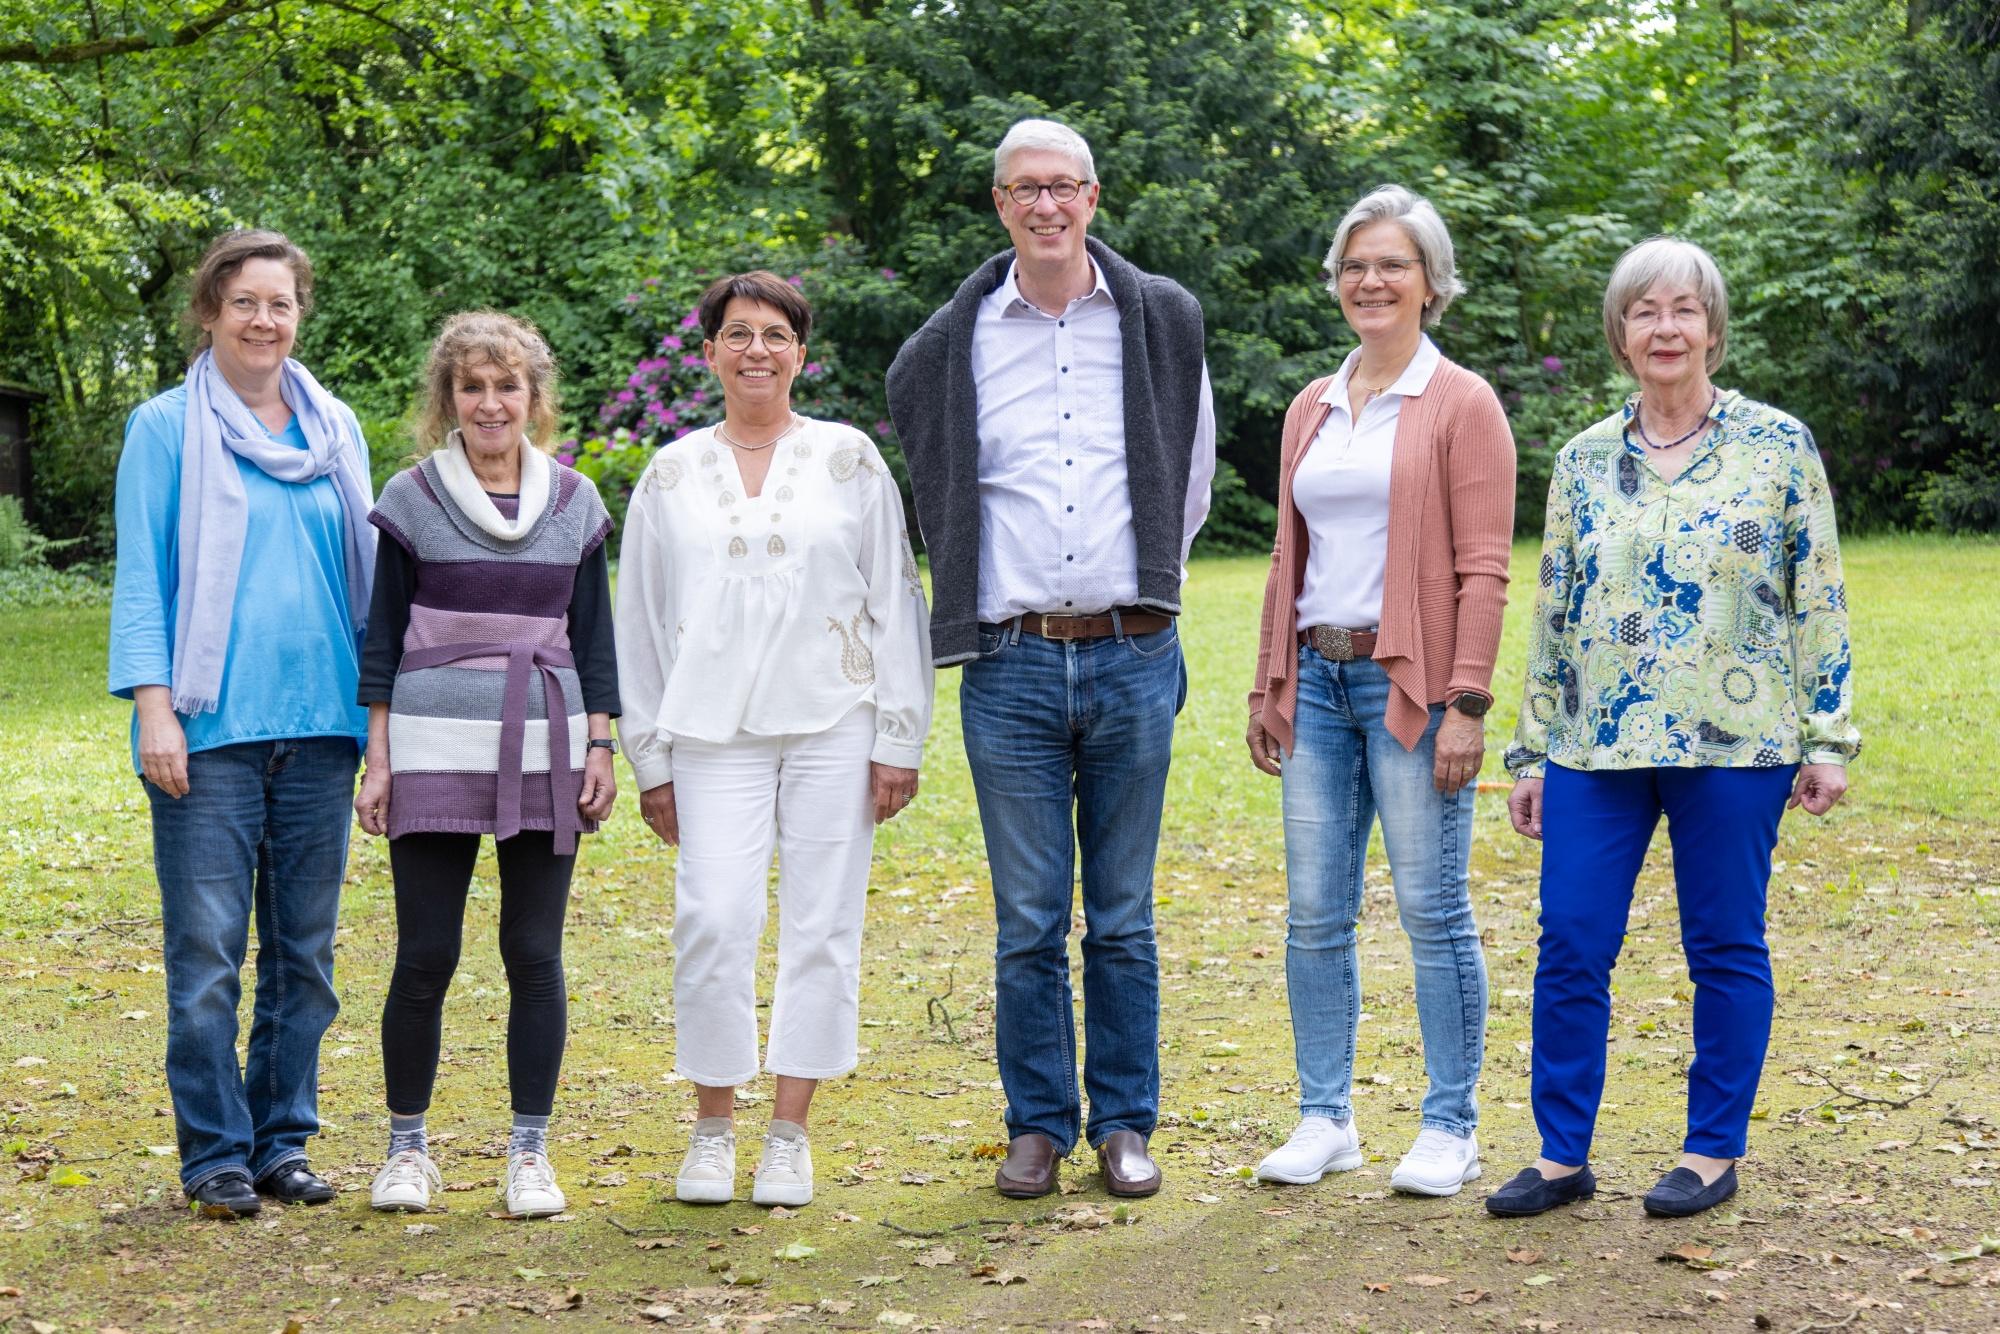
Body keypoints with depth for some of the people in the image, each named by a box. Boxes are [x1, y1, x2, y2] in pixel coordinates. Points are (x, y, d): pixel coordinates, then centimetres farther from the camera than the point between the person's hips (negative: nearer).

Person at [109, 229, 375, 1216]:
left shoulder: (336, 431, 13)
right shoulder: (166, 428, 1)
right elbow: (141, 578, -2)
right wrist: (153, 706, -11)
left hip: (318, 724, 4)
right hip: (211, 725, -4)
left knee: (305, 949, 8)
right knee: (207, 951, -3)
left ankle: (282, 1141, 18)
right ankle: (216, 1154, 7)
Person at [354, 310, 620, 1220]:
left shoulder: (574, 502, 9)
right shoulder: (413, 498, 3)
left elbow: (593, 635, 12)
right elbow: (383, 635, 4)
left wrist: (600, 746, 5)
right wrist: (378, 755, 0)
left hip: (544, 753, 2)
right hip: (435, 752, -2)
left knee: (535, 954, 2)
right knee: (424, 956, -1)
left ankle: (529, 1151, 12)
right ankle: (406, 1145, 14)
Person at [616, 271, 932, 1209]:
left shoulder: (849, 459, 8)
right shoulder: (672, 474, 12)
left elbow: (895, 600, 7)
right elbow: (640, 621, 14)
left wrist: (898, 738, 1)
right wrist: (648, 758, 9)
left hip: (833, 723, 0)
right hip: (715, 730, 0)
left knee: (822, 924, 0)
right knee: (713, 922, -11)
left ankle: (789, 1135, 10)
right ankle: (712, 1128, 6)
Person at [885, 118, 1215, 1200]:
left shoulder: (1163, 320, 5)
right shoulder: (949, 347, 3)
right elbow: (941, 501, 16)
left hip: (1132, 660, 0)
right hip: (1012, 667, 0)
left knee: (1124, 919, 7)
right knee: (1029, 921, 4)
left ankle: (1125, 1124, 17)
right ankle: (1039, 1123, 16)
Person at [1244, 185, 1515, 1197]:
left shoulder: (1461, 405, -2)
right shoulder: (1311, 409, 15)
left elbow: (1481, 569, -7)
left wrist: (1467, 704, -14)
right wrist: (1269, 686, 14)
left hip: (1411, 683, -5)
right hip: (1317, 679, 6)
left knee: (1432, 908, -1)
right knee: (1314, 912, 6)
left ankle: (1450, 1129, 8)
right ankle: (1324, 1119, 16)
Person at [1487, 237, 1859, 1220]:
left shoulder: (1778, 446, 0)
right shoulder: (1585, 461, 8)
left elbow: (1820, 599, 1)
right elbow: (1553, 609, 12)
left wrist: (1828, 736, -3)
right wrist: (1533, 751, 10)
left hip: (1733, 743, -3)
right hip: (1599, 745, 3)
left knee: (1725, 950, 5)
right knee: (1569, 947, 1)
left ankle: (1714, 1151, 18)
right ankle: (1562, 1155, 12)